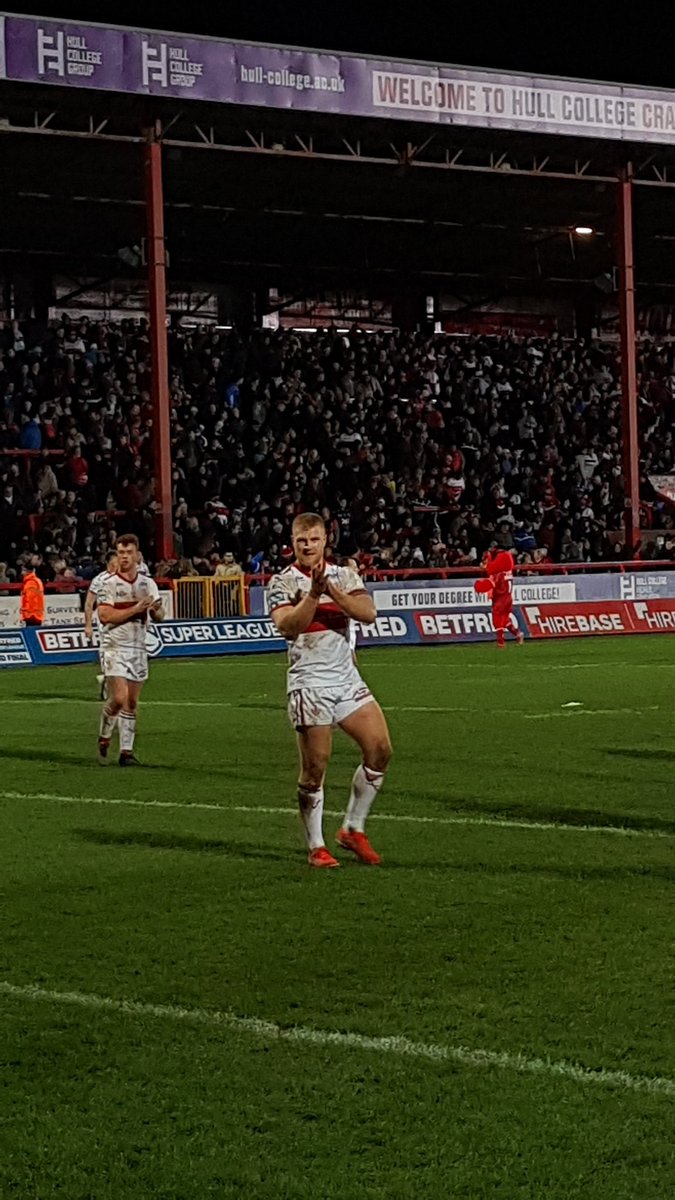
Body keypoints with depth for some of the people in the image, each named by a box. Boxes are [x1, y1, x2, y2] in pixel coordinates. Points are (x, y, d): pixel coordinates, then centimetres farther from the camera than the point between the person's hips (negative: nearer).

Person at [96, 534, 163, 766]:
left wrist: (156, 610, -12)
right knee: (119, 697, -15)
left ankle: (126, 751, 9)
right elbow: (104, 615, -15)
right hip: (115, 647, -4)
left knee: (131, 703, 4)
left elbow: (159, 616, 12)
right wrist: (135, 609, -19)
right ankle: (103, 739, 7)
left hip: (138, 648, 4)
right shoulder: (108, 584, -5)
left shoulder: (148, 584, 9)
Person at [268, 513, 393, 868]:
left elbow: (368, 613, -8)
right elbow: (287, 626, -19)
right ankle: (316, 847, 8)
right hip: (309, 684, -5)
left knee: (380, 748, -4)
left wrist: (331, 589, -19)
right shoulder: (283, 582, -3)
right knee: (314, 769, -4)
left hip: (347, 679, 5)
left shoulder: (343, 575, 9)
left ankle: (352, 829, 11)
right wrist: (314, 592, -27)